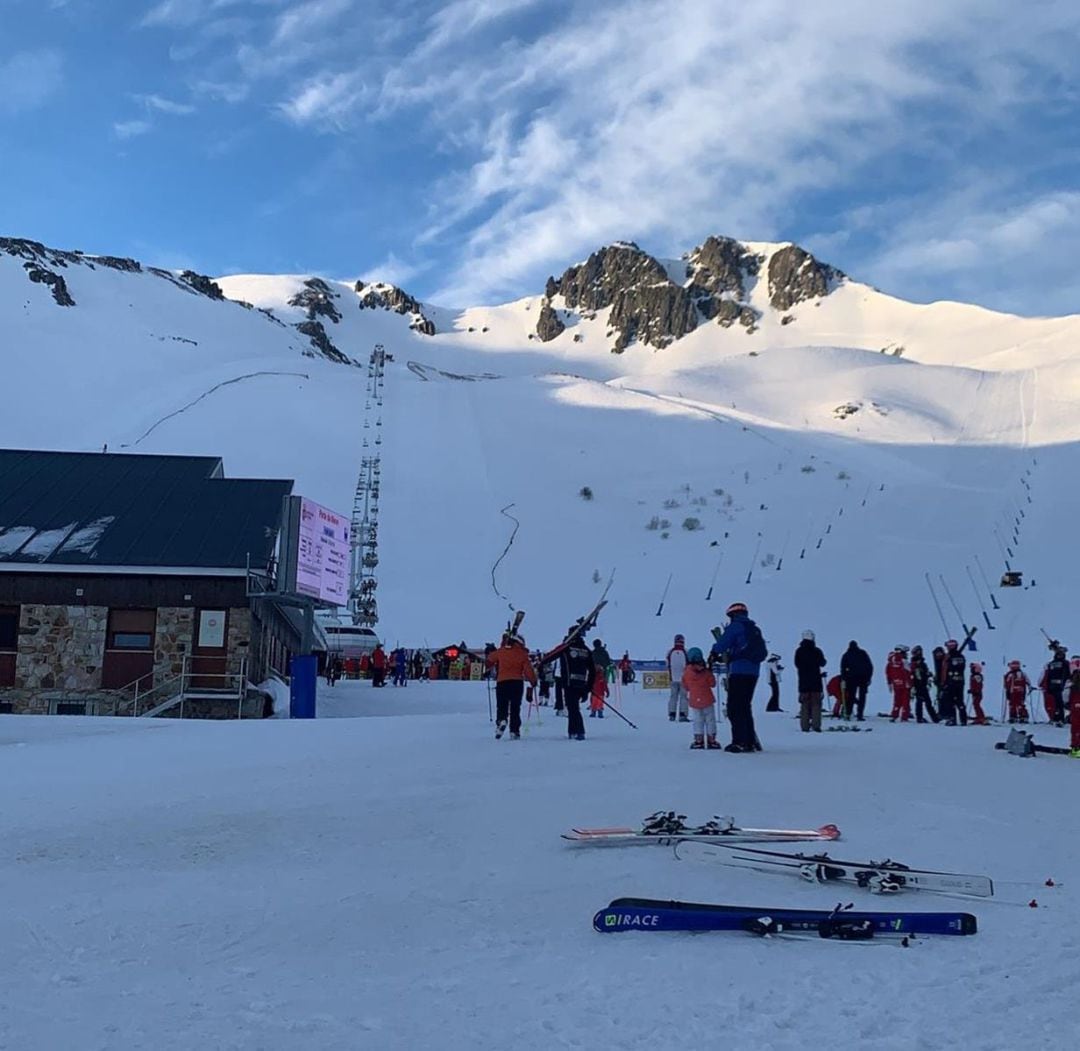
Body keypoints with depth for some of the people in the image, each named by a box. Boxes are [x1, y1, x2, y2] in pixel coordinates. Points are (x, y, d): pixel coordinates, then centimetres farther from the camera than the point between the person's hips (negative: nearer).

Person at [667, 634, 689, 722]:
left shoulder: (670, 652, 2)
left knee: (673, 696, 10)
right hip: (683, 678, -3)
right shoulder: (685, 652, -9)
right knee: (683, 696, 1)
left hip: (673, 678, 3)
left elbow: (668, 665, 10)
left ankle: (672, 714, 9)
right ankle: (682, 715, -4)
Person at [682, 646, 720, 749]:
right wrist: (711, 675, 13)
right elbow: (712, 684, -2)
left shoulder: (686, 673, -6)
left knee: (698, 720, 11)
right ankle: (711, 740, 10)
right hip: (707, 700, -2)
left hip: (694, 701, 2)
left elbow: (685, 687, 5)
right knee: (710, 719, 9)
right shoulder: (706, 672, -13)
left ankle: (698, 740, 6)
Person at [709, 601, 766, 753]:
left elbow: (722, 643, -11)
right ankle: (751, 741, 15)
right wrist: (725, 657, 23)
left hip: (738, 672, -8)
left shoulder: (735, 626, -5)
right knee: (745, 706, 16)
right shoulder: (755, 630, 19)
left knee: (735, 707, -4)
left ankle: (739, 741, -10)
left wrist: (714, 653, 12)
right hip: (753, 672, 8)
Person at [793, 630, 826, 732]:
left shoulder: (799, 651, -1)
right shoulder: (817, 651, -6)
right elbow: (822, 663, 5)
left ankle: (805, 726, 0)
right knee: (816, 703, 3)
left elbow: (797, 664, 7)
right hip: (816, 681, -2)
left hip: (803, 681, 2)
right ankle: (816, 725, -3)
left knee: (804, 704, 6)